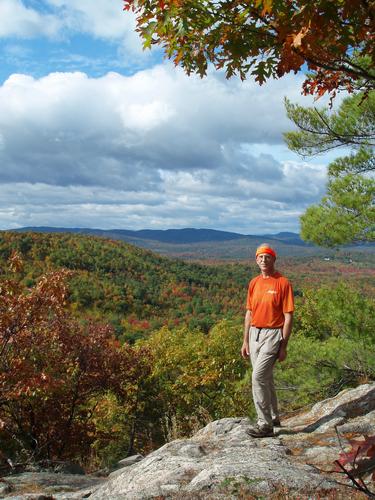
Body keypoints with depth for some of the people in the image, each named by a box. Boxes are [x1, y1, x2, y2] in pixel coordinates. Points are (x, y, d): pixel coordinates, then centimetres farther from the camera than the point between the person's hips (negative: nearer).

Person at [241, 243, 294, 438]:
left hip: (273, 334, -7)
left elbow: (288, 316, -11)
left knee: (258, 377, -14)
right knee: (265, 378, 16)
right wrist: (245, 341, 12)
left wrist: (283, 346, -13)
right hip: (254, 334, 7)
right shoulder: (254, 283, 10)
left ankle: (265, 424, -4)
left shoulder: (283, 283, -10)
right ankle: (273, 417, 32)